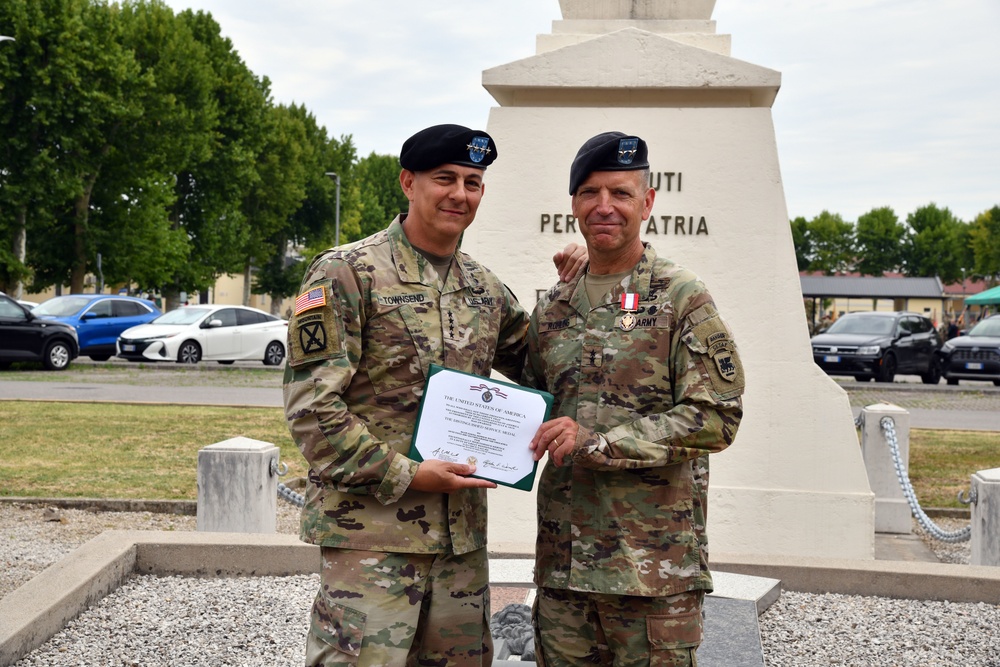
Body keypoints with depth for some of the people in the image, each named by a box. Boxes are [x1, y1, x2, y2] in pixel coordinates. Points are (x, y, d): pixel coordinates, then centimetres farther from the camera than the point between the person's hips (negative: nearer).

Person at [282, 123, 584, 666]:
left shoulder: (485, 289, 12)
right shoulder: (346, 273, -7)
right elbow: (310, 405, -12)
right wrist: (404, 477, -15)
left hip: (463, 536, 7)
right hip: (371, 534, -6)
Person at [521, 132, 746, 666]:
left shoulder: (682, 299, -4)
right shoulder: (551, 308, 13)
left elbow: (716, 419, -12)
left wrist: (597, 442, -18)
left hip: (655, 560, -5)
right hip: (562, 558, 5)